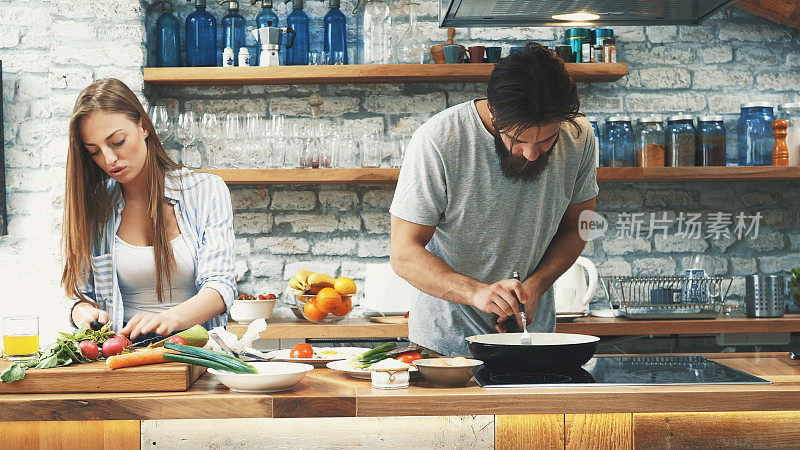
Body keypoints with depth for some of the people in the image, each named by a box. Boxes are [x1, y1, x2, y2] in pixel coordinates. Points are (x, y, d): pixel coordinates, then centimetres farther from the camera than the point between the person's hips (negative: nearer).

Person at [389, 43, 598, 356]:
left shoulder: (578, 137, -11)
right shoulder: (437, 142, -23)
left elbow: (573, 229, 4)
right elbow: (404, 254, -20)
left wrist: (535, 285, -14)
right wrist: (476, 292, -36)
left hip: (533, 333, 5)